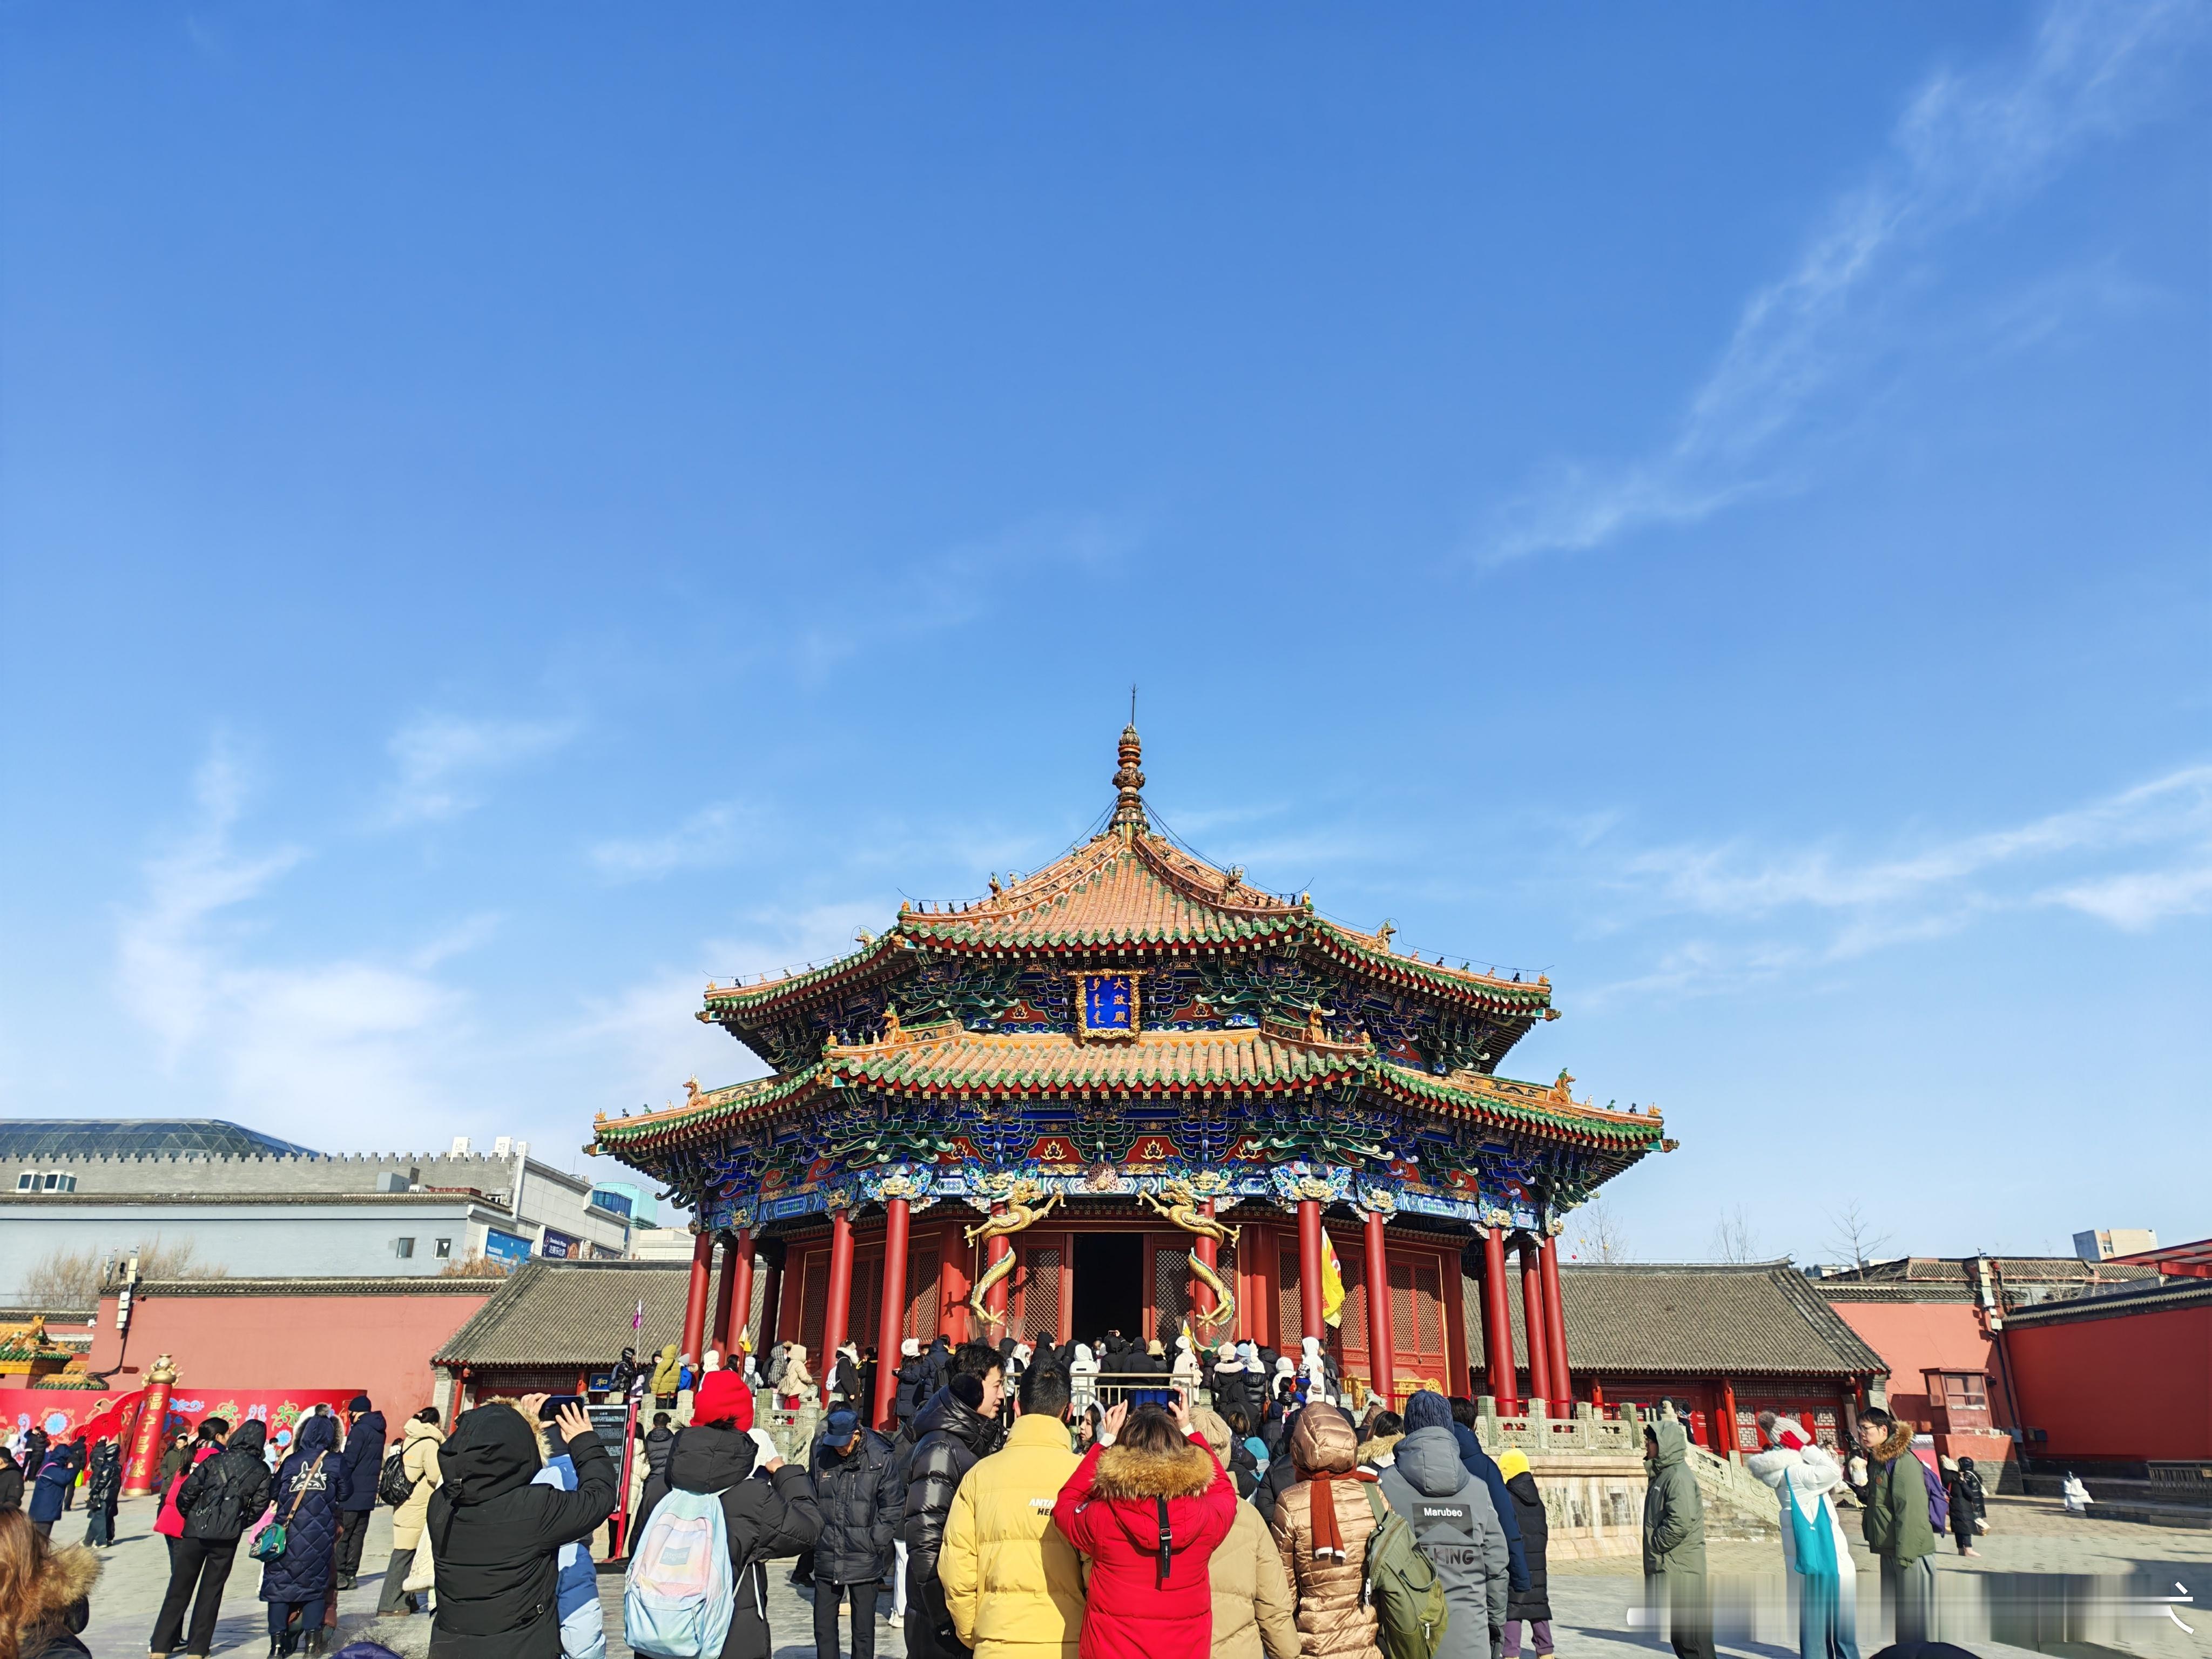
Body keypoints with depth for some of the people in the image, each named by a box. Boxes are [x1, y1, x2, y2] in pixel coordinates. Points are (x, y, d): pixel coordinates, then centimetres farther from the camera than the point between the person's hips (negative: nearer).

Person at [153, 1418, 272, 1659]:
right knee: (211, 1592, 12)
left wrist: (188, 1514, 11)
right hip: (227, 1538, 1)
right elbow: (258, 1506, -2)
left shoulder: (216, 1460, -5)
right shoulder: (262, 1472, 1)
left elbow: (188, 1491, -8)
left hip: (196, 1531, -1)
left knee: (179, 1588, 9)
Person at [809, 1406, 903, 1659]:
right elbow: (811, 1501, 12)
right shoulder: (821, 1455, -1)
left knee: (864, 1631, 7)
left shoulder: (880, 1458, -10)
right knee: (823, 1628, 12)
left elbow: (893, 1508, -5)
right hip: (826, 1561, 3)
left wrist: (873, 1543, -8)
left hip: (864, 1563, -3)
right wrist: (816, 1537, 5)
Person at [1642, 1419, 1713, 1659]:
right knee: (1676, 1630, 15)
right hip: (1665, 1568, 10)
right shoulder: (1661, 1474, 13)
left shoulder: (1679, 1477, -17)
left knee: (1690, 1632, -4)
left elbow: (1680, 1523, -26)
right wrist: (1651, 1551, 11)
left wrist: (1654, 1546, -15)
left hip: (1680, 1570, -10)